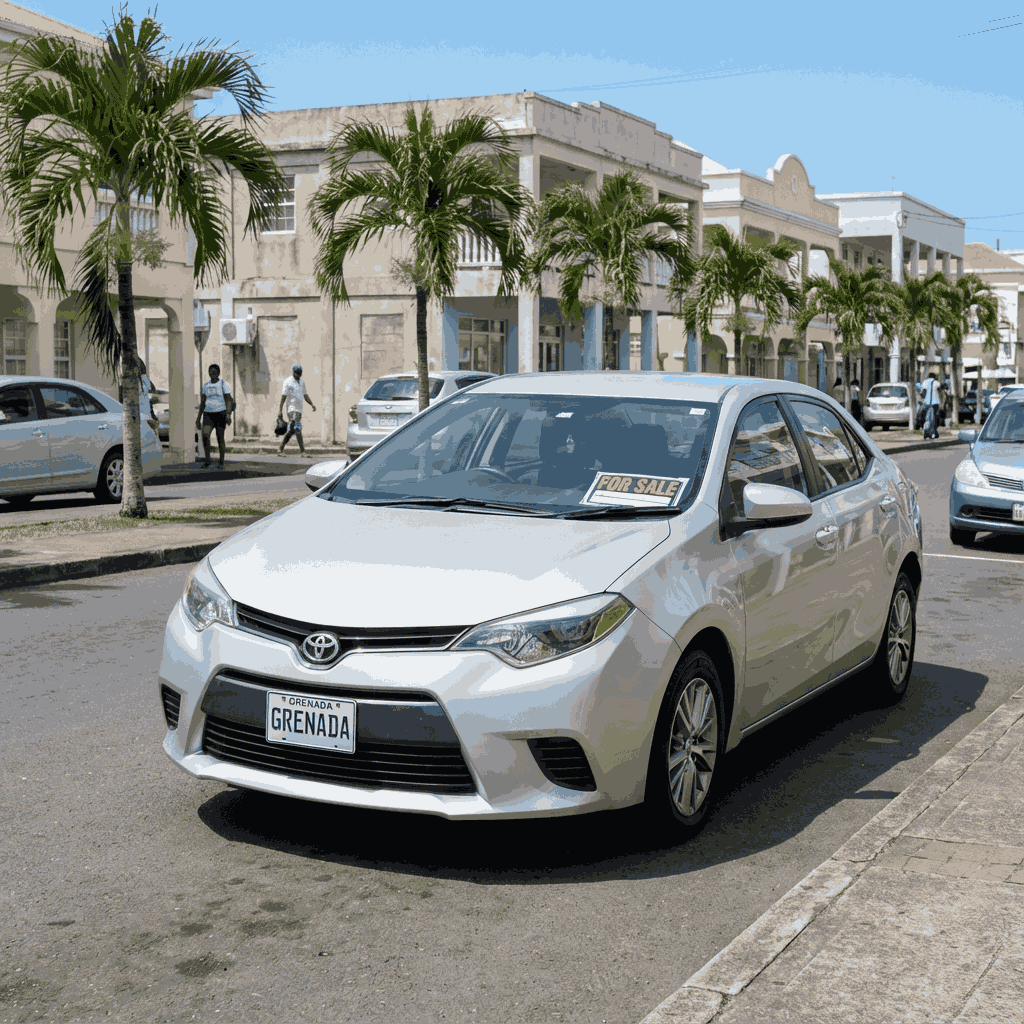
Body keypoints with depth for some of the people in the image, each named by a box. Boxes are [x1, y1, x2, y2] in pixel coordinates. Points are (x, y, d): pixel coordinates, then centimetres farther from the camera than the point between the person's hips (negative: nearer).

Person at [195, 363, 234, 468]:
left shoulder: (224, 384, 1)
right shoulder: (205, 385, 13)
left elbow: (228, 401, -5)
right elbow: (202, 402, 17)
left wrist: (228, 414, -19)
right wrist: (198, 418, 12)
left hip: (220, 412, -3)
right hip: (208, 413, 3)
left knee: (220, 438, 0)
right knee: (205, 434, -18)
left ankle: (221, 462, 13)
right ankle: (207, 460, -10)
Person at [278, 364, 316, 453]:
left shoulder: (302, 382, 15)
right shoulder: (288, 382, -7)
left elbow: (305, 395, 19)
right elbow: (283, 397, -10)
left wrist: (312, 405, 4)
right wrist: (279, 410, -14)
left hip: (299, 410, 8)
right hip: (291, 409, -8)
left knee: (291, 431, 11)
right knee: (298, 428, -18)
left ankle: (281, 448, 20)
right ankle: (302, 450, -21)